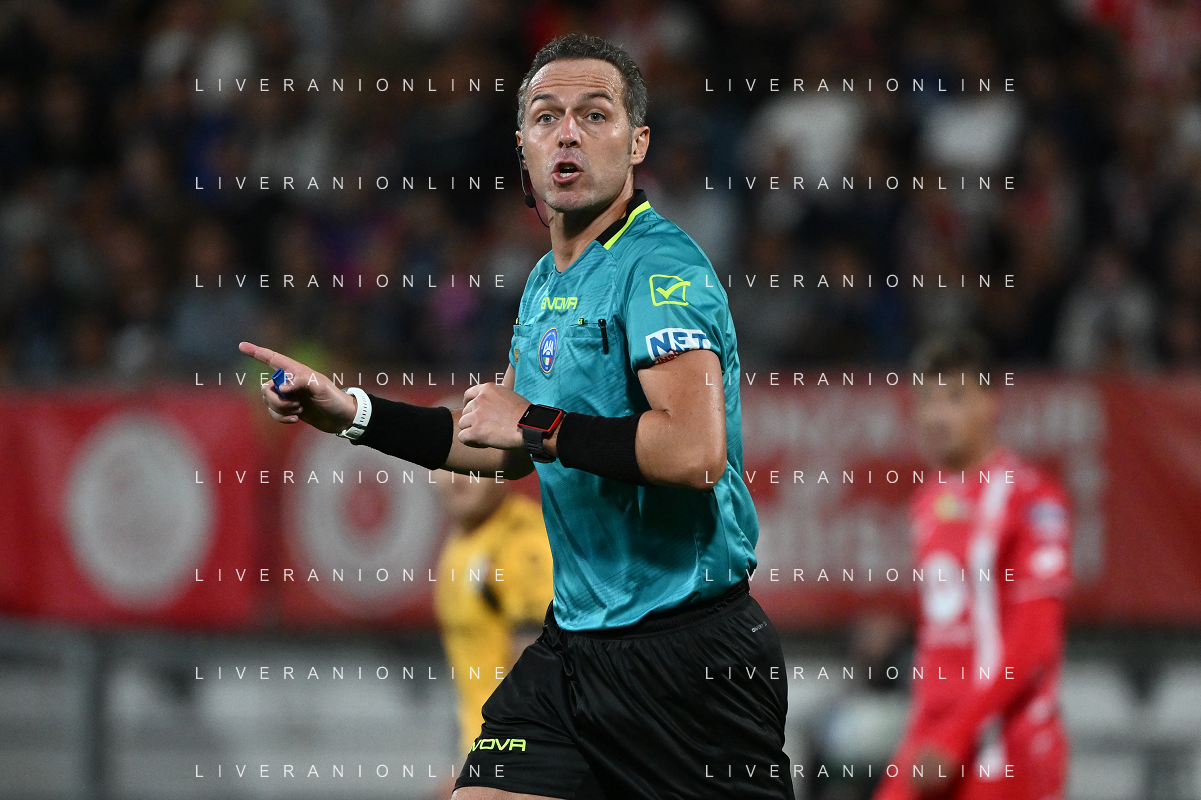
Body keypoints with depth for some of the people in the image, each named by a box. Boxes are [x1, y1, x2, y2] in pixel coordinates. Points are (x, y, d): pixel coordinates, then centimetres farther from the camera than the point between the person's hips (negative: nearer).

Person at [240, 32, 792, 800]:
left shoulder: (661, 267, -15)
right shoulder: (547, 283, 14)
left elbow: (696, 452, -28)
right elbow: (508, 448, 27)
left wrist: (537, 424, -19)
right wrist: (352, 413, 21)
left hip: (690, 648, -8)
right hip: (576, 642, 8)